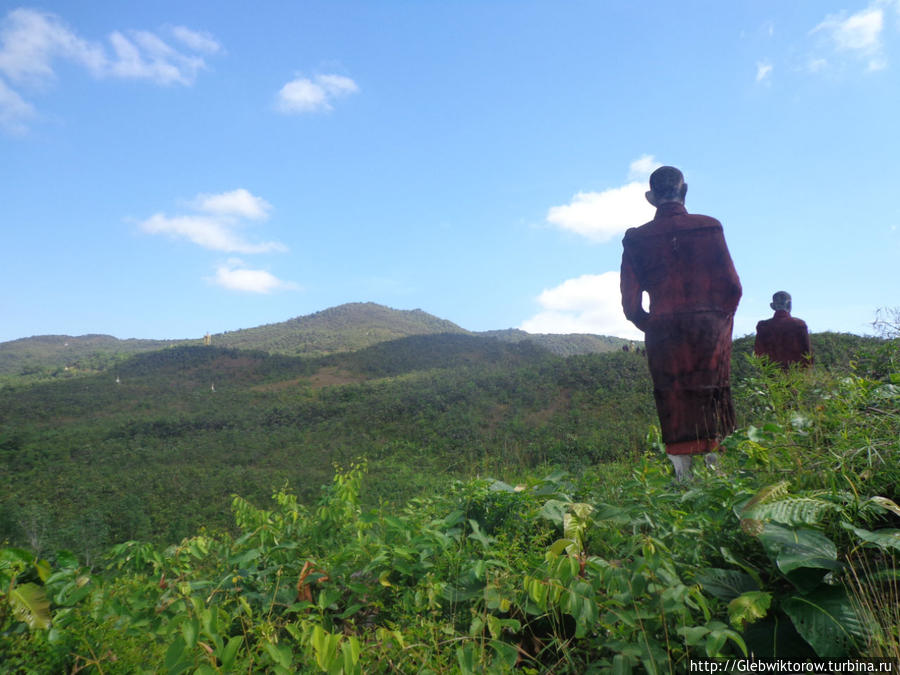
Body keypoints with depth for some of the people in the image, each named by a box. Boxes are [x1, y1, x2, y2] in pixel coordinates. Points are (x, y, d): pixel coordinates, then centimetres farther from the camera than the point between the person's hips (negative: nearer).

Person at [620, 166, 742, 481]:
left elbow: (630, 304, 0)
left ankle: (684, 477, 8)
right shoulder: (709, 227, 1)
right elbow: (732, 287, 0)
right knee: (715, 407, 9)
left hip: (663, 333, 0)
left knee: (676, 411, 5)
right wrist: (719, 323, 15)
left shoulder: (636, 239, 0)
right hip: (710, 330, 0)